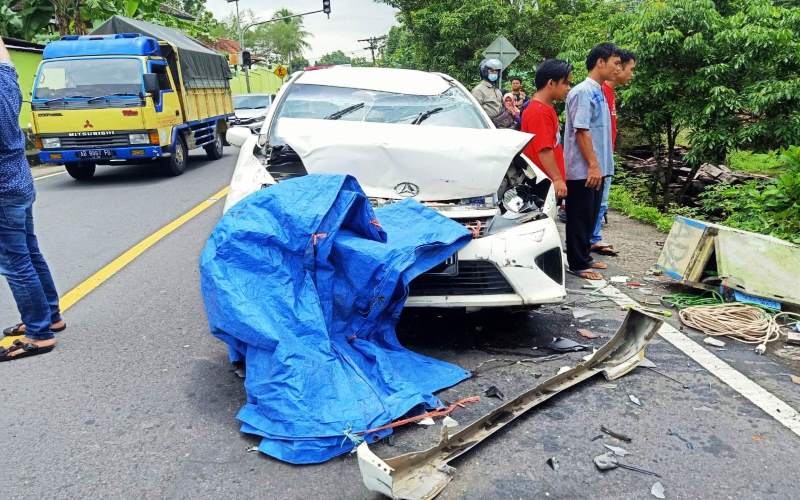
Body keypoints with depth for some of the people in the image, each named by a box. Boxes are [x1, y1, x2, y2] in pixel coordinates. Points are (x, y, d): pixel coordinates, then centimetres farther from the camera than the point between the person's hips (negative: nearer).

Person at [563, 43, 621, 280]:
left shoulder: (598, 92, 15)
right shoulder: (583, 92, -14)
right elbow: (581, 131, -20)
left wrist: (599, 166, 18)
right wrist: (593, 165, -21)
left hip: (596, 169, 9)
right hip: (583, 170, -9)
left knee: (590, 216, 15)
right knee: (580, 218, -1)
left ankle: (584, 257, 26)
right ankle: (578, 264, 7)